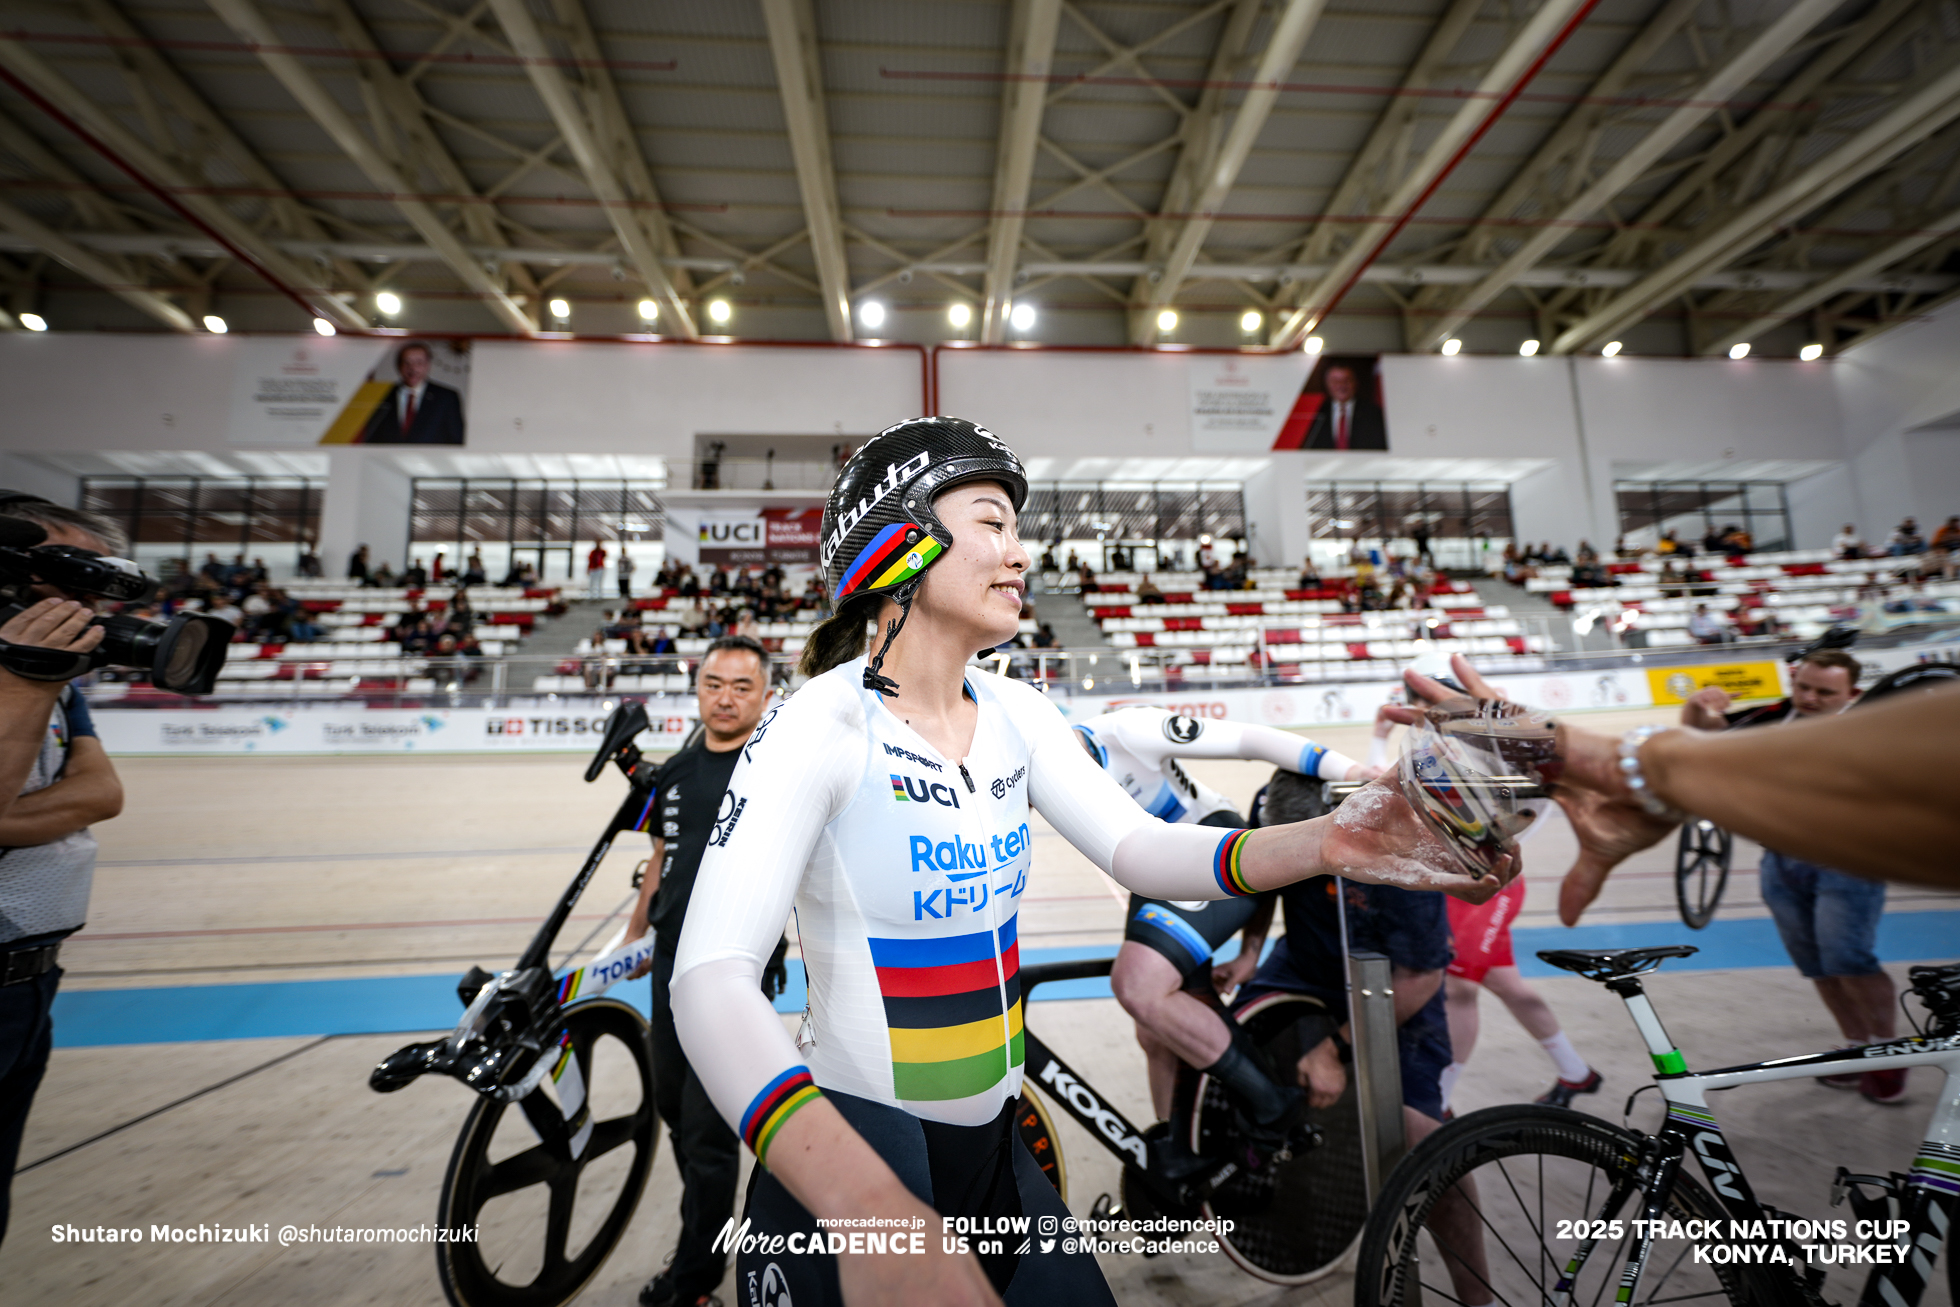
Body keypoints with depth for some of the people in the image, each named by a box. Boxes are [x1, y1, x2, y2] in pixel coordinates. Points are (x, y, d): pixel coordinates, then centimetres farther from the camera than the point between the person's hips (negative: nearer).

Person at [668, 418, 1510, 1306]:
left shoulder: (1016, 714, -1)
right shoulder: (821, 724, -21)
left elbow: (1139, 849, -8)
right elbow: (712, 977, -29)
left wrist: (1324, 844, -24)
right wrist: (866, 1202, -43)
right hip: (849, 1152, -5)